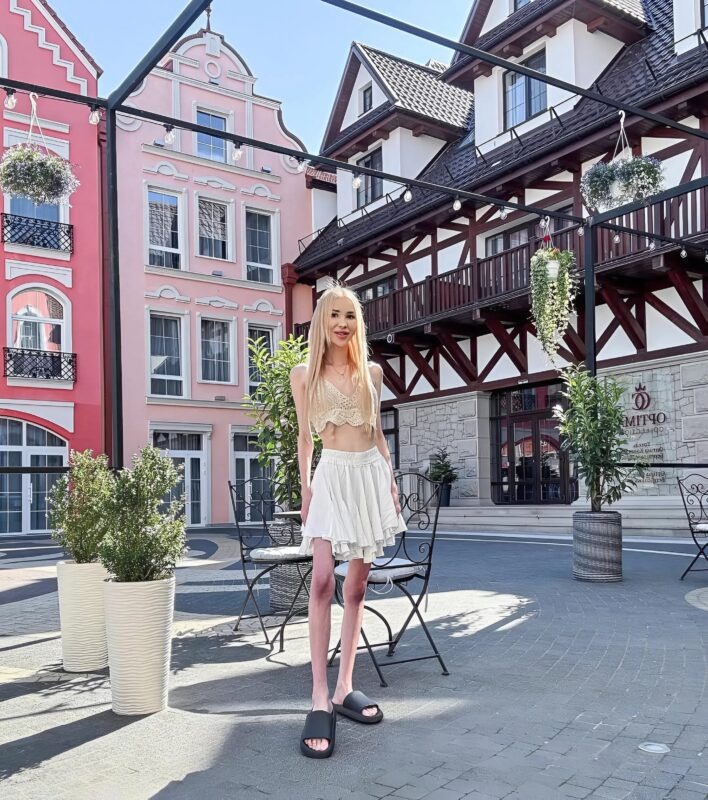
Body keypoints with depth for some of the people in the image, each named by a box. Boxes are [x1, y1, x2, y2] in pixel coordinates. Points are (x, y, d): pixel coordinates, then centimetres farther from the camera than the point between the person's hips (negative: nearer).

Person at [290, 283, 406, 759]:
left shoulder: (372, 372, 11)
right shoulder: (304, 374, 4)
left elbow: (378, 432, 15)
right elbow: (304, 437, 6)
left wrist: (391, 479, 9)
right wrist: (304, 487, -1)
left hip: (372, 474, 3)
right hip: (333, 475, -3)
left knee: (357, 584, 5)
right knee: (323, 580, -18)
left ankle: (345, 687, 12)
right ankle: (320, 697, -15)